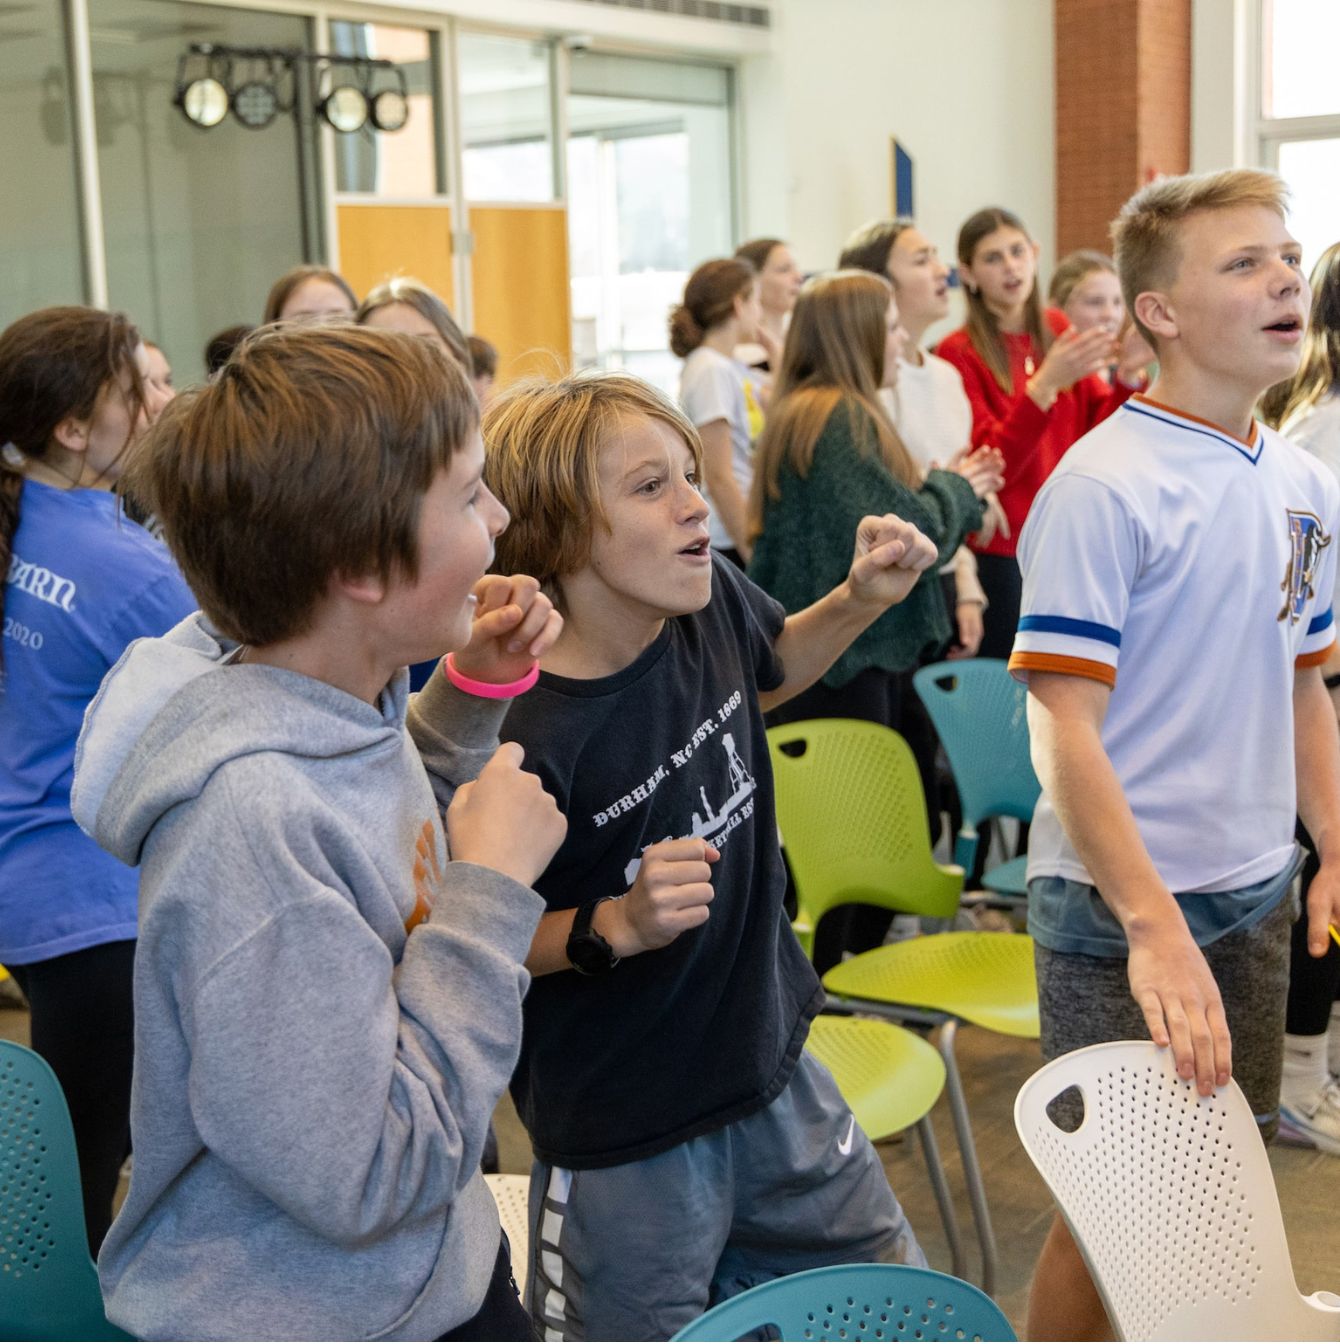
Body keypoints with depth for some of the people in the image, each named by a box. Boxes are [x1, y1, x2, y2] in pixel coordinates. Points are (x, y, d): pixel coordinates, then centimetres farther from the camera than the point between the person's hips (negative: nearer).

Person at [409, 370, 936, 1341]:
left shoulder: (711, 600, -10)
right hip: (627, 1149, -6)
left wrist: (862, 601, -1)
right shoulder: (520, 736, -28)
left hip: (773, 1075, 7)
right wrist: (613, 926, -30)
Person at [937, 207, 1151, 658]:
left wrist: (1128, 377, -10)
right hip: (1001, 553, -4)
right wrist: (1045, 384, -27)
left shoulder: (1057, 329, 6)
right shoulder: (959, 353, -8)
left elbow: (1097, 429, 8)